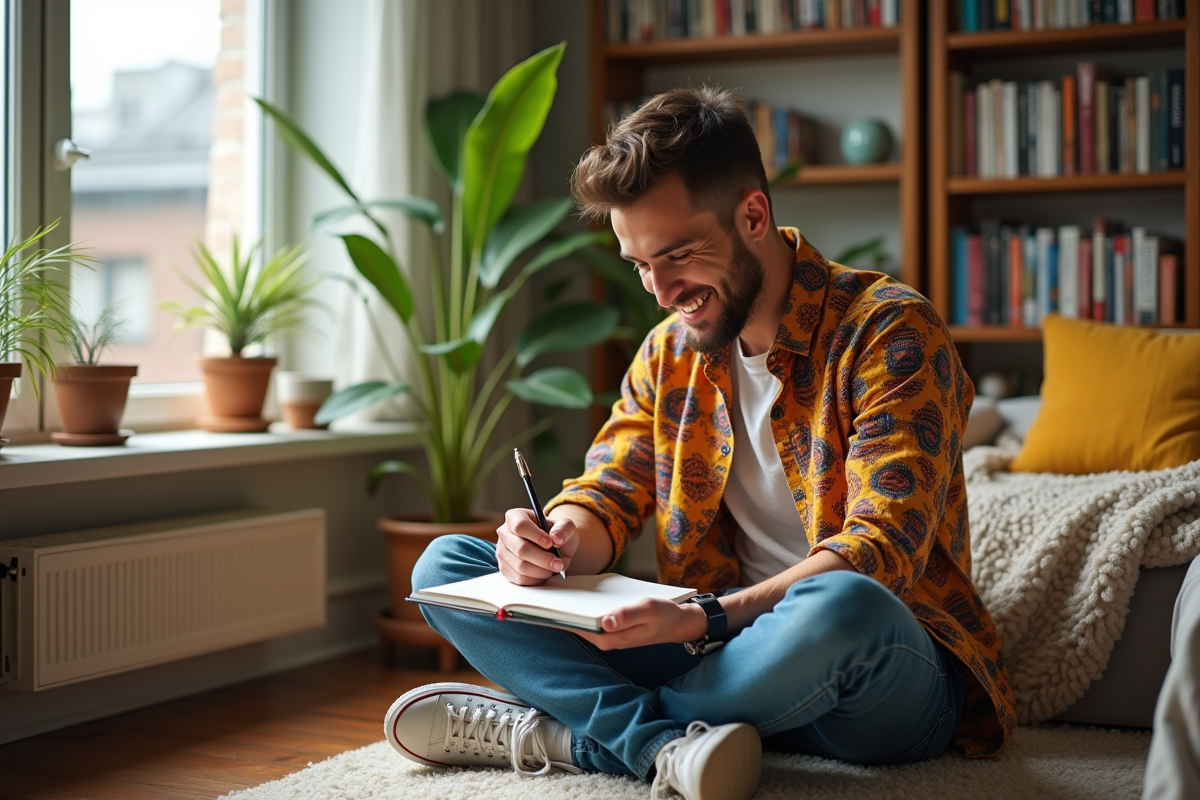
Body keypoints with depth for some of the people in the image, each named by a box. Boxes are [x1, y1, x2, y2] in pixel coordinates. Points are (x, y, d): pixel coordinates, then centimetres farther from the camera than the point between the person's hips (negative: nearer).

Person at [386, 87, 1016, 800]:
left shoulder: (891, 332, -12)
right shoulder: (670, 352, 9)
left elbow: (882, 548, -21)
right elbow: (608, 497, 10)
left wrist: (708, 618, -33)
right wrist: (558, 542, -16)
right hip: (722, 650, 6)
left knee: (840, 606, -43)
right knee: (445, 564, -3)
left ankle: (559, 732, -21)